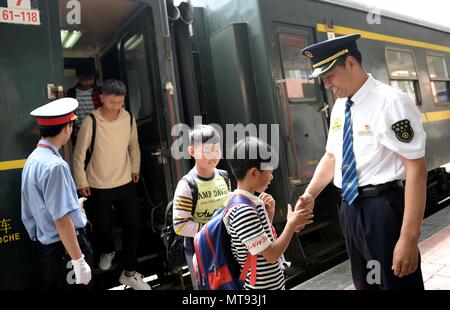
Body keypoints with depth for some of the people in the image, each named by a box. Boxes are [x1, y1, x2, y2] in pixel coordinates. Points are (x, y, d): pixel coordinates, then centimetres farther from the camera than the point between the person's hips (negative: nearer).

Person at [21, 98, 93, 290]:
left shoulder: (33, 159, 5)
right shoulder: (55, 166, -24)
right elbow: (62, 220, -26)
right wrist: (79, 261, -21)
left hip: (45, 246, 9)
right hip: (64, 248, -9)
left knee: (54, 286, 22)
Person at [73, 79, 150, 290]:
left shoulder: (129, 119, -5)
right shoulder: (90, 122, -16)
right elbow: (79, 155, -10)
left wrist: (135, 168, 12)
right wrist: (81, 182, -7)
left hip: (125, 183, 3)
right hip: (98, 186, -3)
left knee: (133, 226, 4)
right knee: (103, 226, 12)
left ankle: (130, 273, 21)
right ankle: (107, 251, 48)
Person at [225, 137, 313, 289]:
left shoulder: (248, 203, 1)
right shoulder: (243, 210, -27)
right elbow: (271, 255, -23)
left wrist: (269, 215, -3)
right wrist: (292, 223, -15)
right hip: (264, 285, -8)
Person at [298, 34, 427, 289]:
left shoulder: (391, 102, -15)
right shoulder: (339, 107, 8)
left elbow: (417, 169, -19)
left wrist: (409, 239, -24)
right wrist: (310, 194, -1)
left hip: (384, 208, -7)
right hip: (351, 208, 7)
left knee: (397, 284, 9)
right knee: (365, 284, 22)